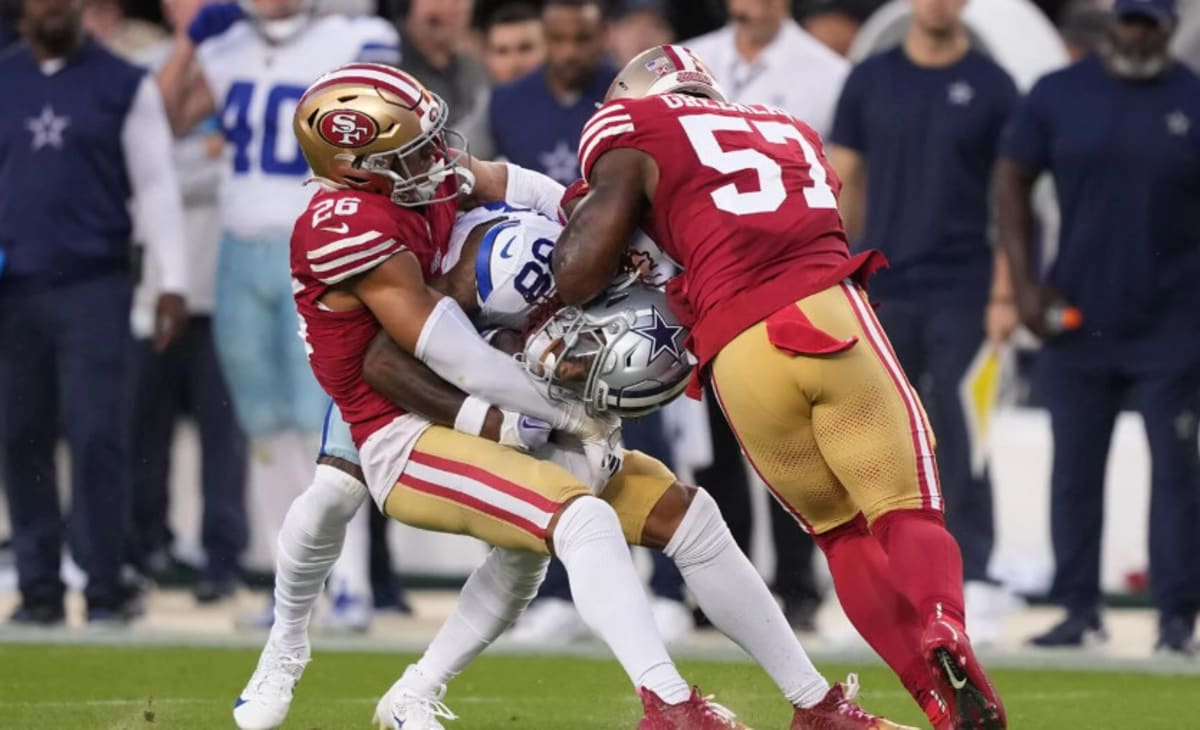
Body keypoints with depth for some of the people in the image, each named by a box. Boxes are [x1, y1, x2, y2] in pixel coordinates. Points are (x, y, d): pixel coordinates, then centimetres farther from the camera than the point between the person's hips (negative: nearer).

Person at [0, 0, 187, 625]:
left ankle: (105, 588, -4)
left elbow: (155, 186, 3)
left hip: (94, 287, -3)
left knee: (95, 437, -8)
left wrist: (172, 282, -1)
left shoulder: (122, 85, 2)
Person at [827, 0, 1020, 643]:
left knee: (959, 445, -7)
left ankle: (973, 584, -3)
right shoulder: (871, 80, 8)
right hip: (882, 294, 2)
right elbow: (842, 185, 9)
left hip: (963, 296, -2)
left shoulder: (991, 87, 2)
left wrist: (1004, 294, -6)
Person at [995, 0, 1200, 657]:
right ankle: (1079, 609, 14)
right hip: (1076, 323, 2)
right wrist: (1025, 283, -1)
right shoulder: (1059, 95, 3)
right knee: (1075, 468, 6)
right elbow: (1011, 182, 7)